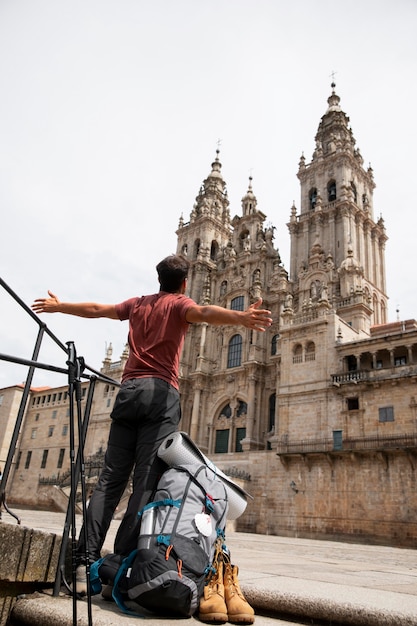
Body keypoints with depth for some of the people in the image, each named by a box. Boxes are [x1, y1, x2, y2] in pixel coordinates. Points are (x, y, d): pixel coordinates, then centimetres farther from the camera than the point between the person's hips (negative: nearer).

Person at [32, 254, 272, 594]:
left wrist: (57, 305, 49)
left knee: (110, 479, 3)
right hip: (161, 393, -5)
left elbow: (95, 308, 32)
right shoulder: (179, 303, 7)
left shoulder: (137, 303, 21)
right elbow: (204, 312, -16)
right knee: (146, 481, -8)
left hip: (128, 391, 5)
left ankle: (86, 561, -4)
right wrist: (240, 317, -35)